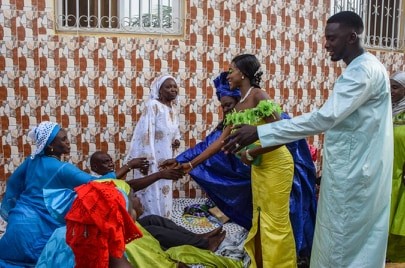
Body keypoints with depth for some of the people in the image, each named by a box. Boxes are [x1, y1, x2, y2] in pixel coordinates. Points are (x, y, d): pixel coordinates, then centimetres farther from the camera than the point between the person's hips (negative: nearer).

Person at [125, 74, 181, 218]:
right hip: (152, 157, -8)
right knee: (152, 194, -4)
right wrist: (148, 159, -23)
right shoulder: (152, 105, -14)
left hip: (166, 159, 8)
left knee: (164, 193, 14)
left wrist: (176, 140, 0)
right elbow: (146, 132, -19)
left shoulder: (173, 109, 11)